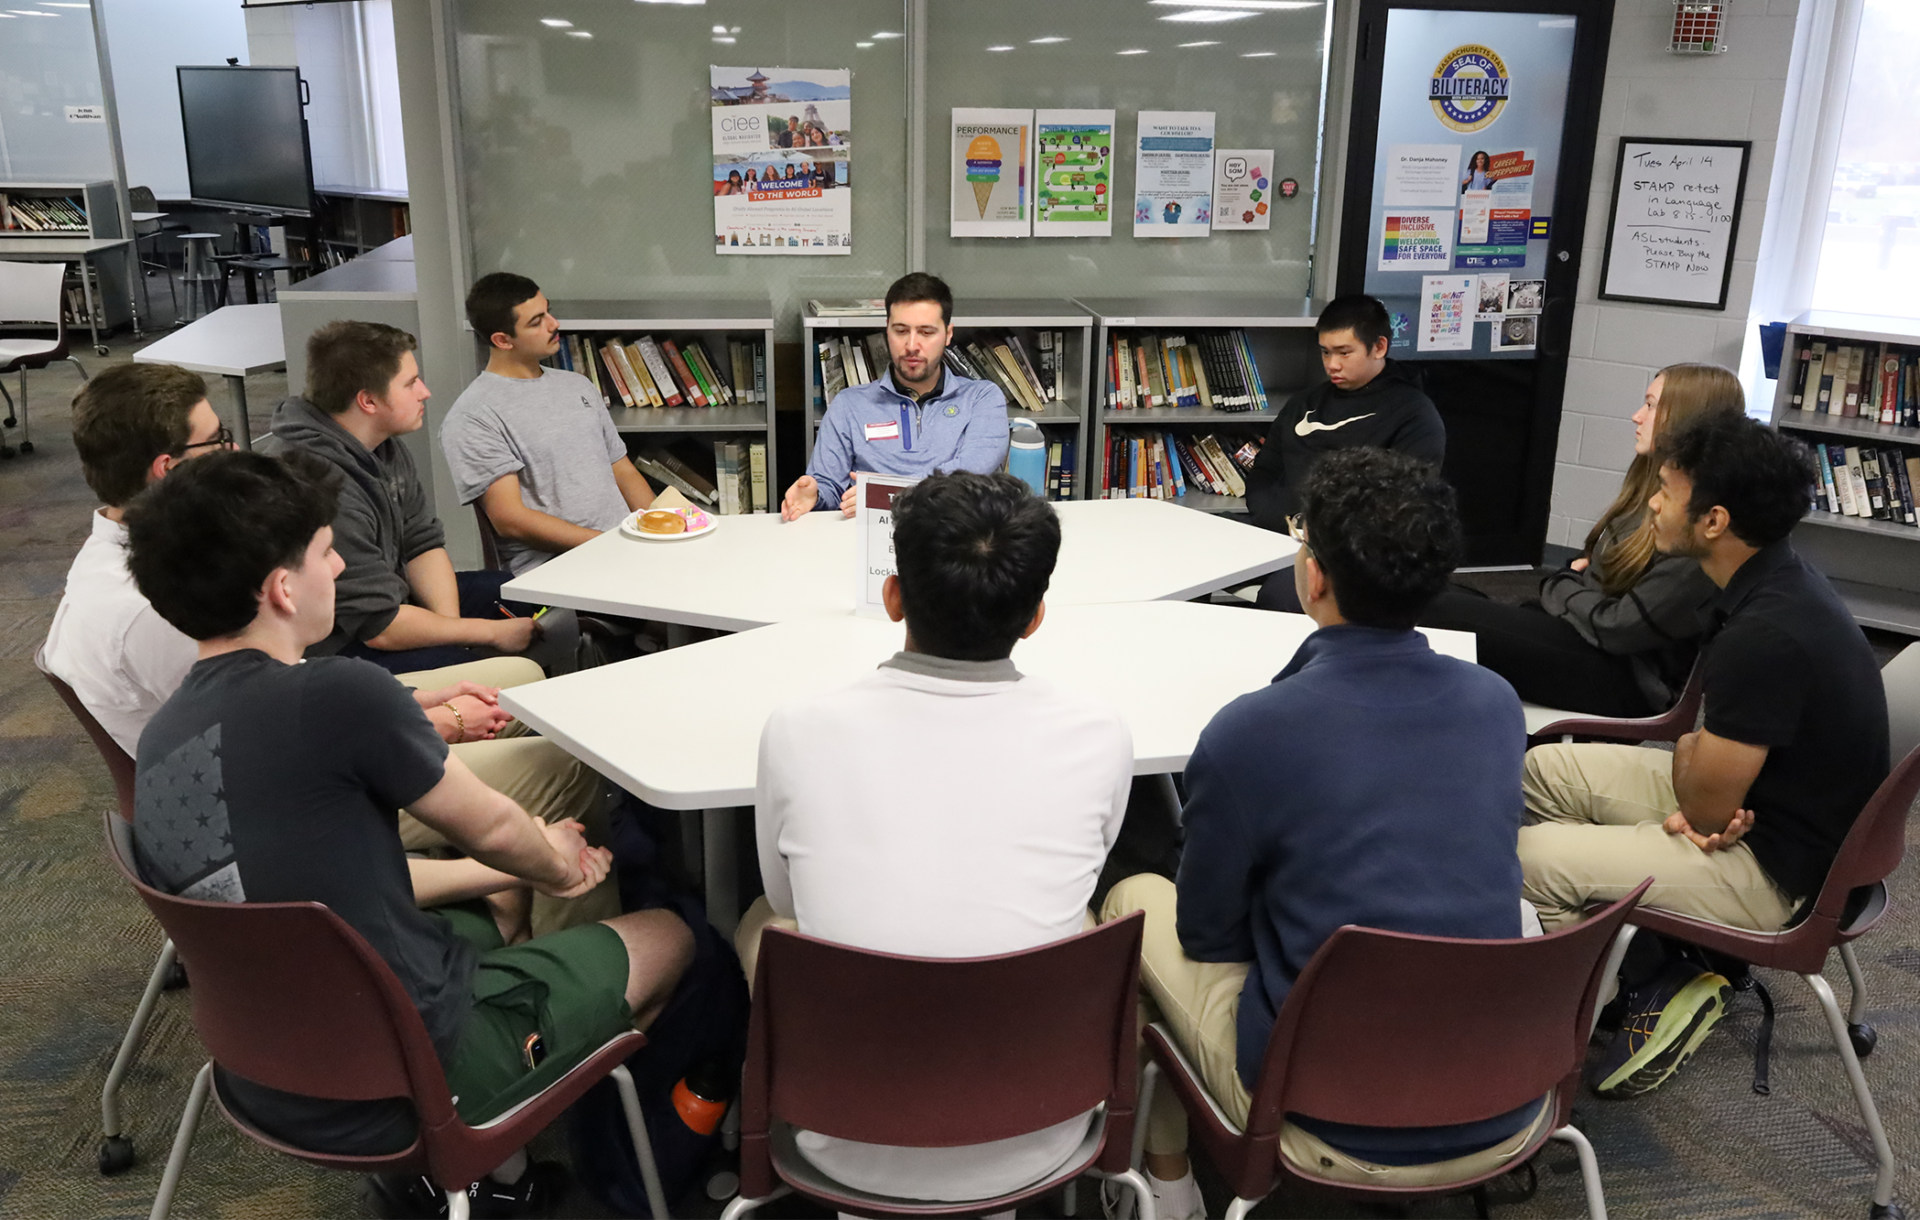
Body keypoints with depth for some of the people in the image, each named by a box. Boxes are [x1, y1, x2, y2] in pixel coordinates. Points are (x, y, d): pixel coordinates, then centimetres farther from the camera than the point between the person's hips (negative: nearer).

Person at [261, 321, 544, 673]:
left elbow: (423, 544, 6)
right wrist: (493, 633, -17)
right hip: (333, 648, -10)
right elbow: (381, 627, -26)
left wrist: (450, 625, -12)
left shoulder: (384, 446, 0)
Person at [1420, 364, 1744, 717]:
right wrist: (1571, 580, 1)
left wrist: (1561, 587, -1)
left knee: (1443, 614, -20)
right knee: (1443, 597, -7)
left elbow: (1618, 628, -18)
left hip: (1628, 678, -9)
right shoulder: (1657, 489, 11)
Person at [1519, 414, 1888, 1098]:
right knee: (1544, 768, 9)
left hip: (1779, 865, -10)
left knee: (1531, 861, -21)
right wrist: (1692, 779, -11)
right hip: (1749, 796, 10)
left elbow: (1708, 809, -23)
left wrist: (1685, 756, -2)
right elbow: (1716, 741, 9)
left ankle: (1660, 989, 3)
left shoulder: (1766, 636, -31)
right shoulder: (1774, 581, 0)